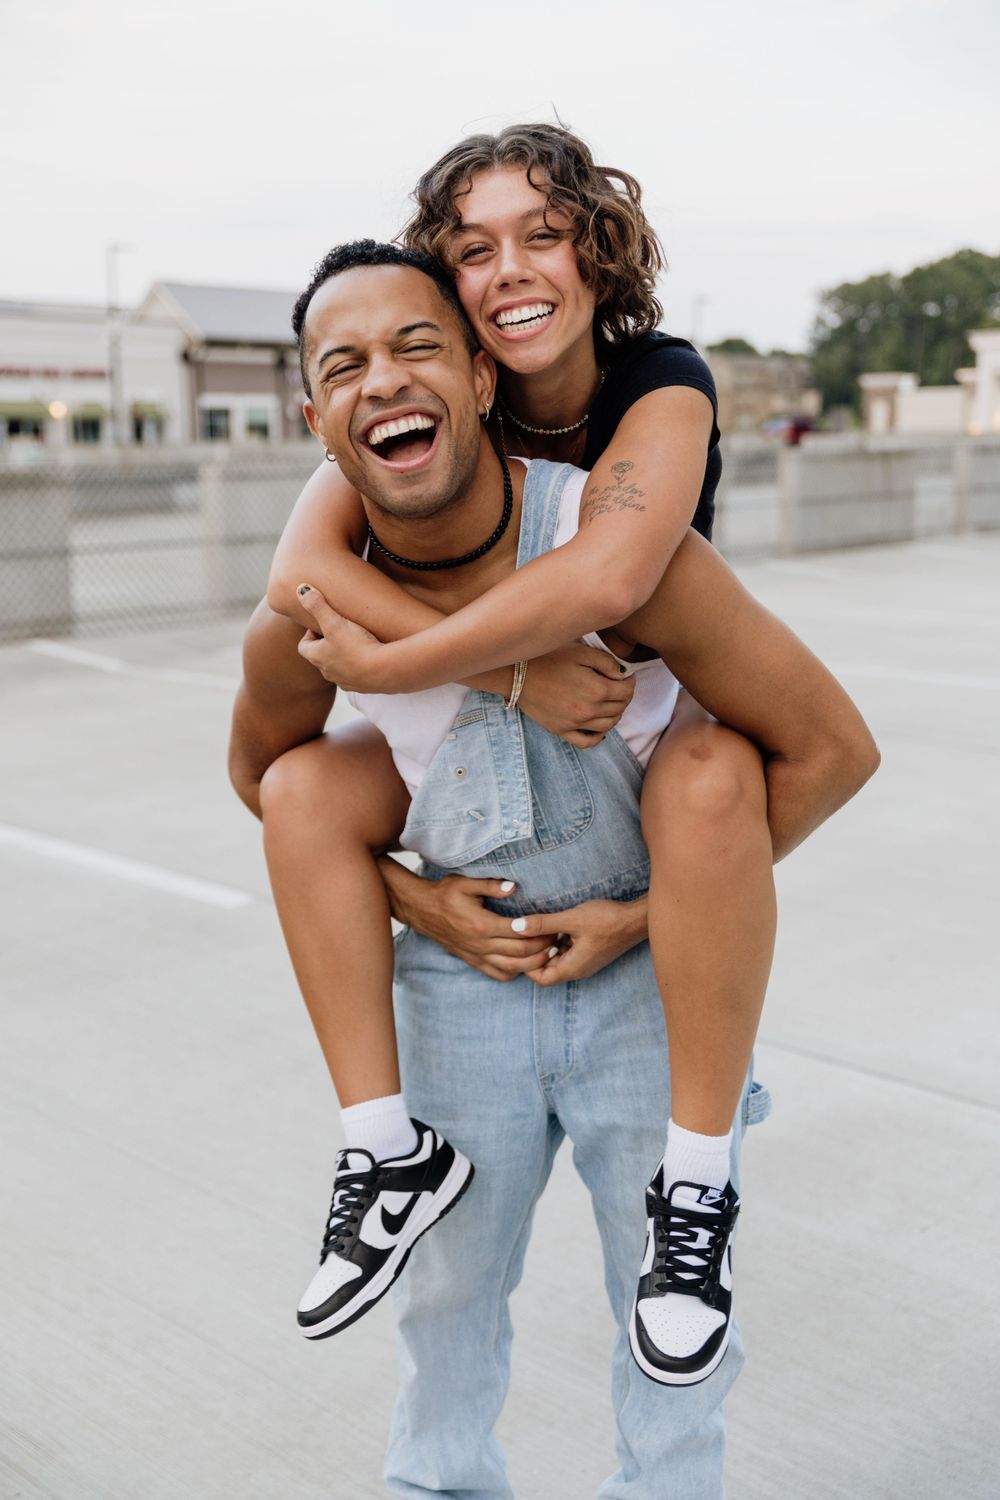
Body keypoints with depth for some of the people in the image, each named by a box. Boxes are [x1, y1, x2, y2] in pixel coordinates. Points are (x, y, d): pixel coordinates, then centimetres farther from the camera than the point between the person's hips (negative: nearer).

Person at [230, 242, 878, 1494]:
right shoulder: (308, 626, -18)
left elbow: (834, 749, -21)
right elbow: (260, 772, 6)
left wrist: (649, 913, -16)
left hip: (648, 972, -2)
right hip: (460, 979, 2)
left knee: (676, 1299, 13)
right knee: (448, 1286, 19)